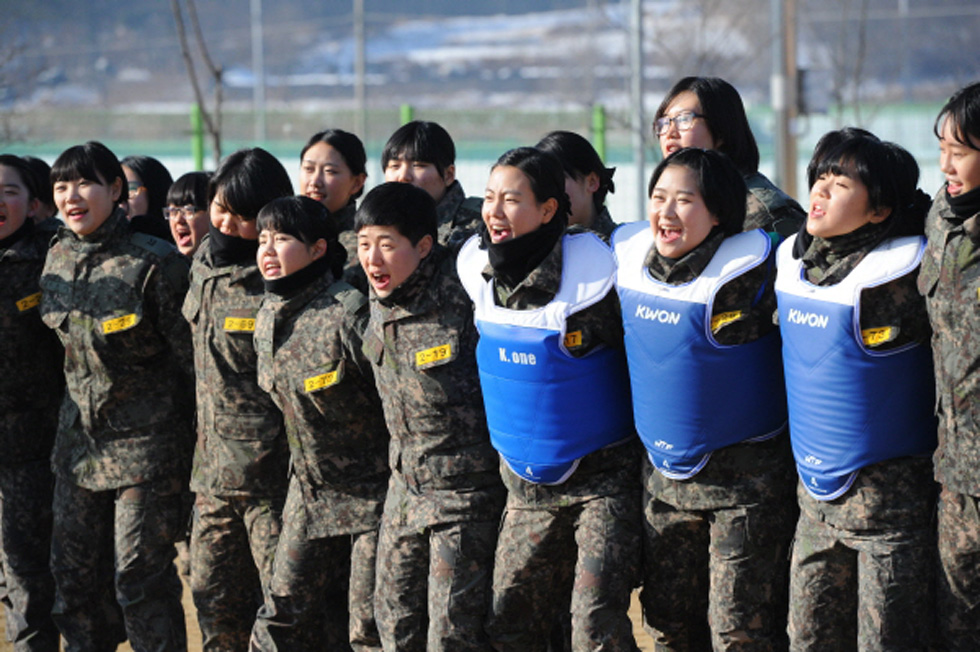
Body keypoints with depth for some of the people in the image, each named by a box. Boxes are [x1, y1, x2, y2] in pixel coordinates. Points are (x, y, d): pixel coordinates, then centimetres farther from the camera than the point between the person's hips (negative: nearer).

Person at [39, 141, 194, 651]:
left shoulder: (154, 263, -14)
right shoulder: (57, 258, 6)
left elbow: (190, 354, -9)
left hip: (144, 442, -6)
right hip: (79, 440, 6)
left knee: (140, 580, -4)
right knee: (73, 574, 9)